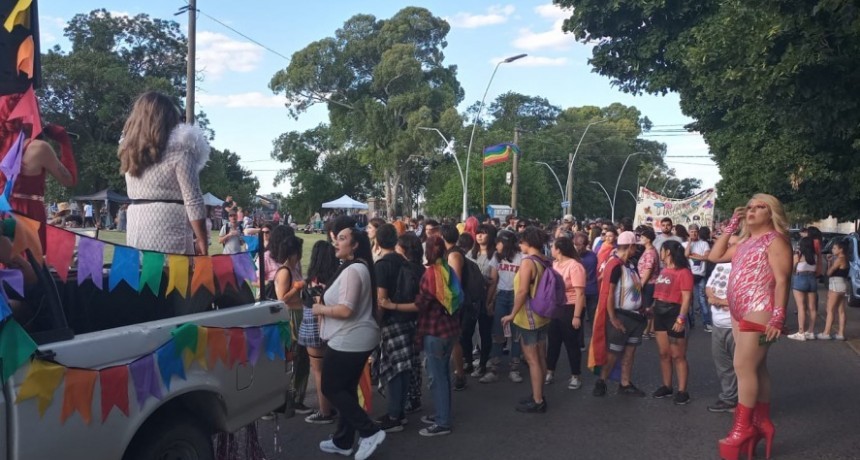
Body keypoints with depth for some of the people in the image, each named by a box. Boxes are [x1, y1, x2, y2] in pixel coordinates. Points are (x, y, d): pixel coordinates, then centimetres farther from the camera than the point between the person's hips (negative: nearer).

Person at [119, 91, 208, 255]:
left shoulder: (129, 149, 12)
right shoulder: (179, 149, -9)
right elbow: (193, 201, -12)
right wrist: (202, 241, -7)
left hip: (136, 231, 7)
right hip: (168, 234, -7)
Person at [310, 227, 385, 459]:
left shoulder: (352, 270, -21)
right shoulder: (358, 267, 13)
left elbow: (345, 310, -27)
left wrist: (320, 309, -12)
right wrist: (326, 303, 11)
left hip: (349, 340, -10)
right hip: (357, 339, 10)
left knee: (331, 388, 0)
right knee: (346, 389, 16)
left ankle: (370, 431, 1)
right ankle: (343, 441, 26)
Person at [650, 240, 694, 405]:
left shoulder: (683, 272, -12)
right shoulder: (663, 271, 14)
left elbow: (687, 298, -17)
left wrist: (681, 319, -22)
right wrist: (653, 309, 11)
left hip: (674, 313, -8)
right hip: (660, 314, 8)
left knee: (678, 356, -3)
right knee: (664, 354, 11)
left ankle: (682, 391, 4)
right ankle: (666, 386, 20)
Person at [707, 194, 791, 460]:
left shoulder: (775, 240, -8)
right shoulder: (745, 243, 18)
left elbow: (782, 280, -15)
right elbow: (715, 256, 21)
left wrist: (778, 317, -22)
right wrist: (731, 226, 16)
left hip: (759, 313, -9)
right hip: (739, 313, 9)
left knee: (744, 367, -9)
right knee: (755, 368, 13)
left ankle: (743, 427, -2)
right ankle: (762, 422, 20)